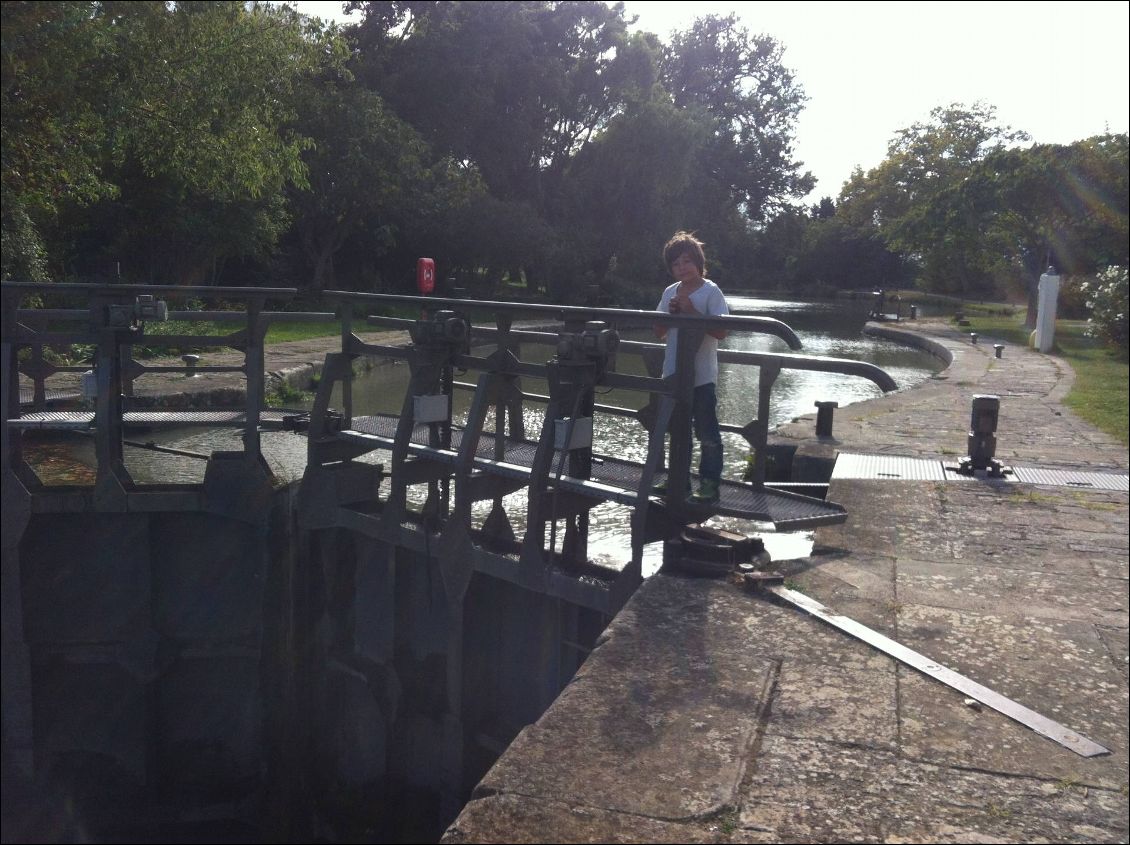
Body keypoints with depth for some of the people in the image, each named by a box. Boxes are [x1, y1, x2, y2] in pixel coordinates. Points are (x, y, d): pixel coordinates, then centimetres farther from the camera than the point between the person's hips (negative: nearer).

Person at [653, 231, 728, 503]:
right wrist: (671, 313, -6)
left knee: (707, 434, 0)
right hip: (674, 375, 6)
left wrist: (690, 311, -20)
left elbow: (721, 331, -17)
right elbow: (659, 332, 12)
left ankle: (709, 484, 6)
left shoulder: (711, 292, -8)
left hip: (702, 376, -6)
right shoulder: (670, 293, 9)